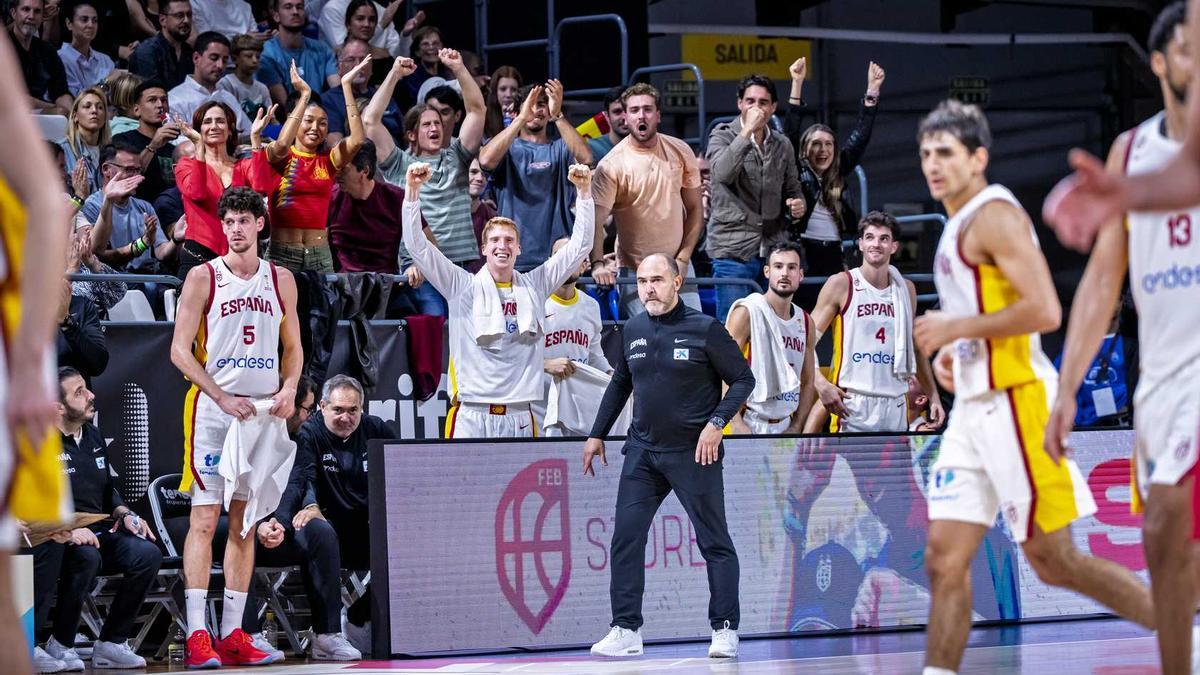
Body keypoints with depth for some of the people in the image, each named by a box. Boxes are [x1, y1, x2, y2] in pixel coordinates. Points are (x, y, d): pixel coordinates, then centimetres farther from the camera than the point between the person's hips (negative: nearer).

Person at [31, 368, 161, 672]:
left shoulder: (93, 436, 15)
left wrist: (125, 515, 5)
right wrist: (67, 529, -30)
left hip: (97, 534, 7)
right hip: (56, 544, -7)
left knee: (147, 553, -18)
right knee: (87, 556, -38)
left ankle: (111, 643, -8)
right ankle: (60, 645, -21)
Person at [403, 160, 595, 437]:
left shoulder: (534, 287, 10)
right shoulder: (464, 287, 3)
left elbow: (579, 246, 11)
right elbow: (417, 246, -3)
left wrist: (584, 191, 2)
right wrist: (413, 188, -13)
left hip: (520, 417, 3)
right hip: (472, 414, -3)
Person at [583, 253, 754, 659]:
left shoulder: (705, 329, -7)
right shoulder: (632, 331, 7)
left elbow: (743, 379, -3)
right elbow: (620, 384, 21)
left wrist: (716, 423, -14)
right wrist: (597, 434, 19)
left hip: (694, 453, -4)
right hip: (642, 451, 4)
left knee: (714, 542, 2)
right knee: (625, 538, -3)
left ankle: (725, 629, 10)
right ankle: (626, 630, 1)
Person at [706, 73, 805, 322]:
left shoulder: (782, 145, 13)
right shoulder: (723, 136, -2)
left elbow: (792, 188, 24)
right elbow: (723, 172, -23)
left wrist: (798, 203, 0)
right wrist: (747, 131, -26)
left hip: (774, 250, 5)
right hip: (733, 250, -5)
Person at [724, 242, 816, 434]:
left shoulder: (805, 323, 12)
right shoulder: (746, 312, -6)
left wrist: (796, 428, 5)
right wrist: (736, 423, -17)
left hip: (784, 428, 5)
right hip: (748, 425, -5)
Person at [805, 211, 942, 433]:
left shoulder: (906, 289, 13)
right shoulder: (841, 285, -2)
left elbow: (916, 348, 22)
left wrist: (933, 396, 16)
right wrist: (822, 384, -19)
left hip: (896, 406, 5)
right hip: (851, 405, -5)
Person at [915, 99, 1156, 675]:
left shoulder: (994, 215, -11)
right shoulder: (960, 227, 19)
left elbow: (1044, 310, -22)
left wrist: (956, 327, -16)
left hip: (1015, 401, -9)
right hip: (974, 406, 9)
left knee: (1053, 561, -5)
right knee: (945, 558, 1)